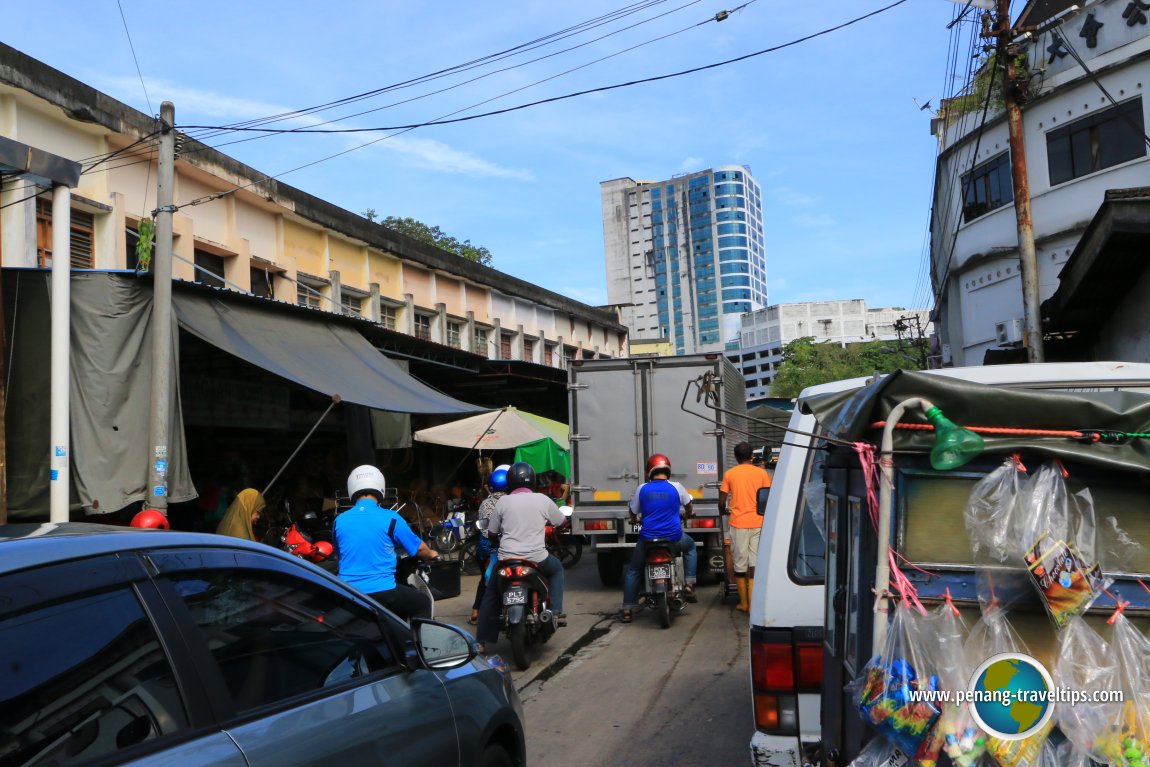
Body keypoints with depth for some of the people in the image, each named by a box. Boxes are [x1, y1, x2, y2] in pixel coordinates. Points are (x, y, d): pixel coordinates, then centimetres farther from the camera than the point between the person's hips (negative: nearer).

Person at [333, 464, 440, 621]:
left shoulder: (339, 521, 4)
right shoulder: (390, 518, -6)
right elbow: (418, 548, 6)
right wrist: (431, 554, 29)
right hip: (381, 592, -4)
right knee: (422, 604, 17)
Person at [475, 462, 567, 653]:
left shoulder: (503, 501, 0)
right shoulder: (542, 500, 0)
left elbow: (491, 532, 8)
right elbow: (562, 521, 15)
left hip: (507, 560, 1)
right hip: (537, 558, 0)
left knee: (490, 596, 23)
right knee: (556, 568, 31)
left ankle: (482, 641, 19)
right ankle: (556, 612, 18)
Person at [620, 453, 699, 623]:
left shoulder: (642, 489, 0)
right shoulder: (676, 487, 0)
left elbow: (633, 515, 11)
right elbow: (689, 507, 18)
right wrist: (687, 515, 42)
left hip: (648, 538, 0)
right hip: (674, 537, 0)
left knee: (632, 571, 20)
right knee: (690, 546, 33)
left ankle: (627, 610, 14)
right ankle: (689, 585, 21)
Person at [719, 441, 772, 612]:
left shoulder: (729, 474, 1)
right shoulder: (762, 472, 1)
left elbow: (722, 502, 3)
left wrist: (724, 511, 23)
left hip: (738, 523, 0)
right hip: (758, 523, 1)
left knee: (740, 564, 9)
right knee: (755, 563, 2)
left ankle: (744, 603, 16)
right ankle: (753, 604, -4)